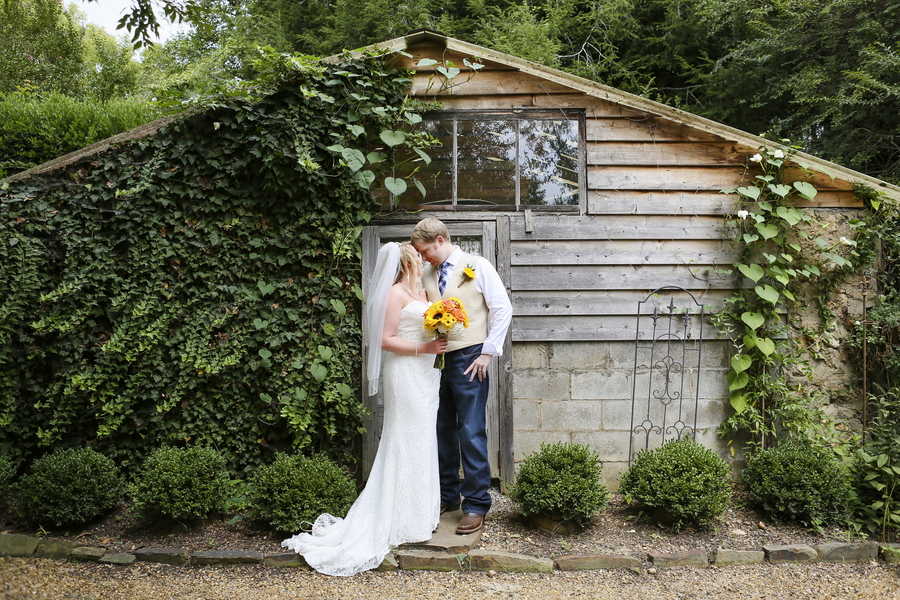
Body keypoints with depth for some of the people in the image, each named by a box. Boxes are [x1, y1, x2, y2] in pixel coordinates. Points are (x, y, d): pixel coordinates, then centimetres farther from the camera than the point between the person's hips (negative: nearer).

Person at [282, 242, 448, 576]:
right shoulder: (395, 293, -10)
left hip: (425, 374, 9)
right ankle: (406, 521, 5)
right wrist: (423, 348, -18)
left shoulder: (421, 291, 16)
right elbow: (386, 340, -15)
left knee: (423, 439, 12)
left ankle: (424, 510, 23)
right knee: (407, 443, -4)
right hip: (405, 374, -8)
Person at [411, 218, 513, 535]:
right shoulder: (427, 275, 12)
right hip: (437, 360, 6)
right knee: (442, 430, 12)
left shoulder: (478, 267, -2)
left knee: (471, 432, -5)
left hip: (468, 360, -5)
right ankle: (447, 495, 25)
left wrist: (488, 353, -9)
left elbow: (503, 309, -5)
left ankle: (476, 504, 5)